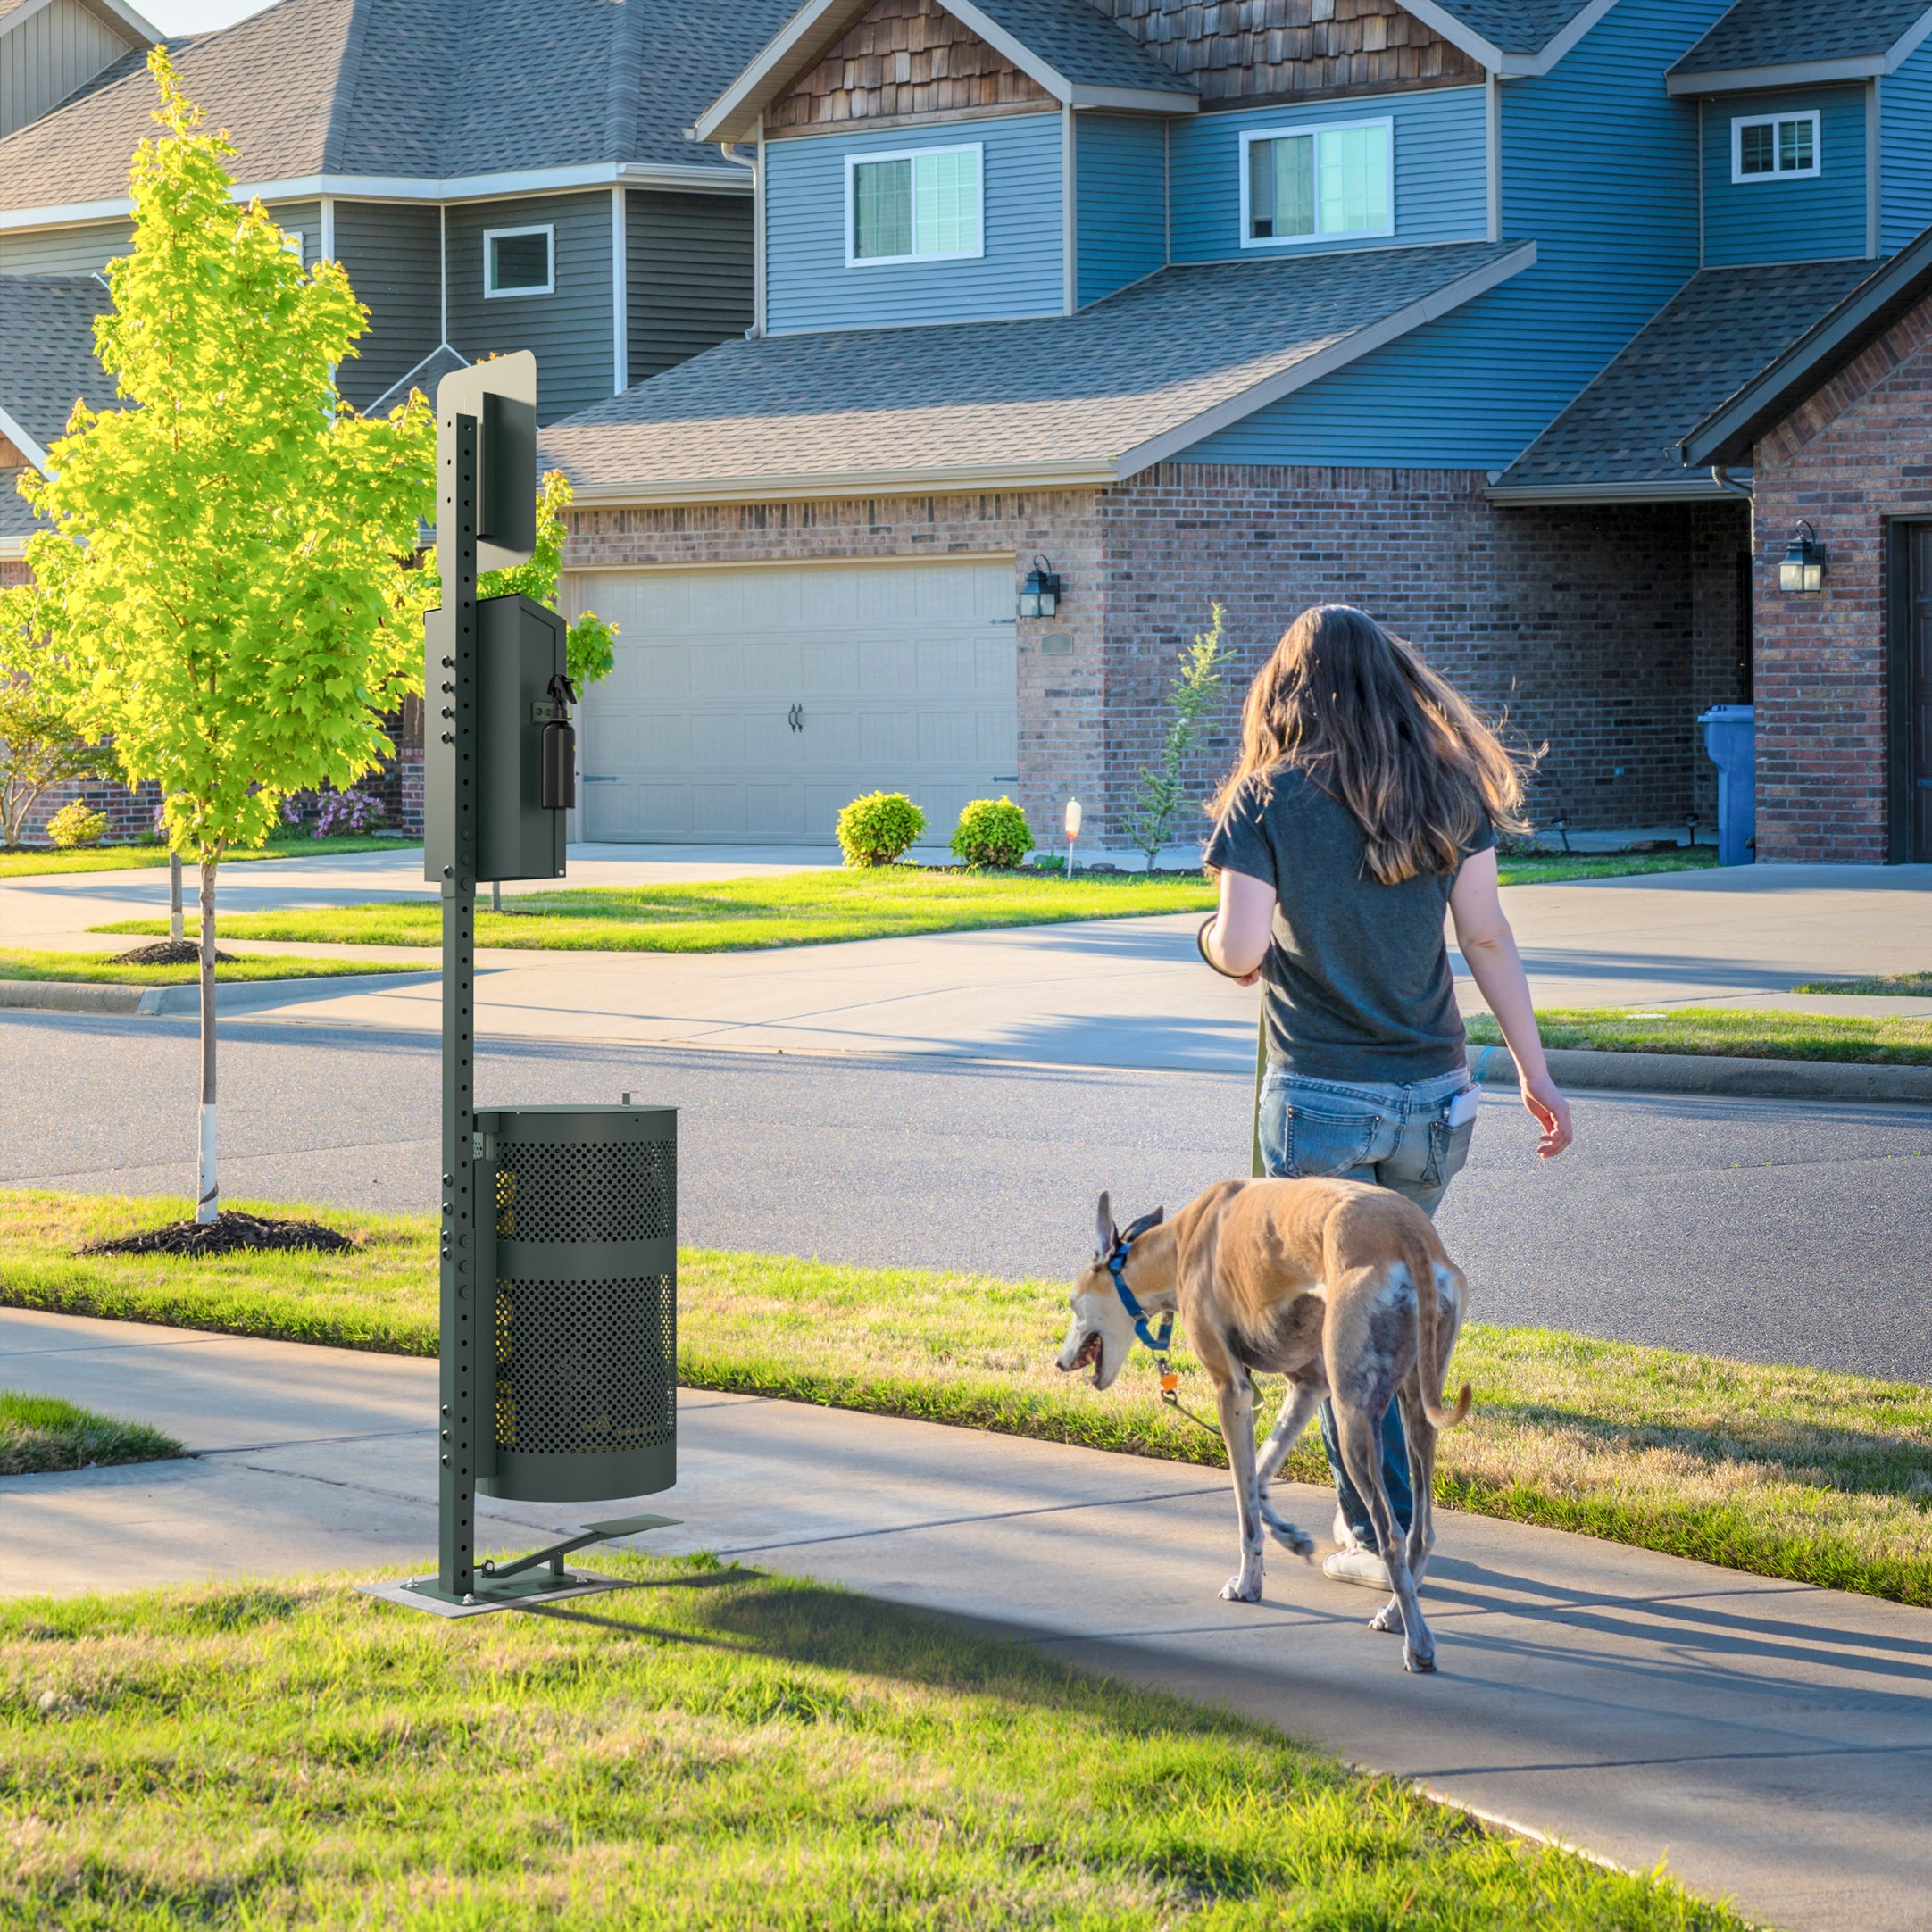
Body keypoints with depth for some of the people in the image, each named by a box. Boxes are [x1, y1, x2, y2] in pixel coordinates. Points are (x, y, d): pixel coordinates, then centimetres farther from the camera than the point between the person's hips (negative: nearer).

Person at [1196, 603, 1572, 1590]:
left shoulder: (1267, 801, -7)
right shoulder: (1445, 790, 2)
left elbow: (1241, 948, -14)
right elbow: (1487, 937, 1)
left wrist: (1216, 942, 9)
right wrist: (1534, 1071, 5)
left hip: (1319, 1098, -4)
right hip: (1433, 1095, 4)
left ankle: (1381, 1535, 6)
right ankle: (1373, 1503, 29)